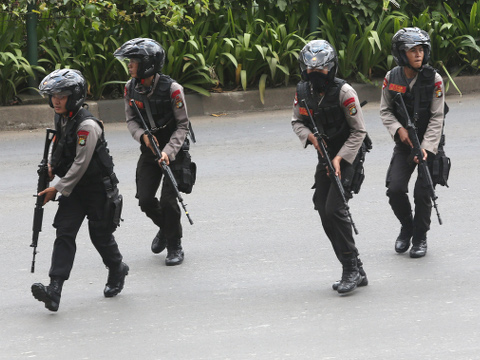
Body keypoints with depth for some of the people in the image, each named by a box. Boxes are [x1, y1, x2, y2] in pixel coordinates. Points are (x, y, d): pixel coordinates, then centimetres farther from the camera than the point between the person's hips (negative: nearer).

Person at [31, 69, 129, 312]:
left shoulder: (87, 125, -22)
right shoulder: (61, 120, 4)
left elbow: (81, 164, -22)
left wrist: (58, 189, -18)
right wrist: (50, 166, 4)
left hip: (98, 188, -7)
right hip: (74, 189, 7)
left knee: (100, 234, 5)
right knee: (64, 233, -7)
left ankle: (117, 271, 37)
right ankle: (54, 289, -19)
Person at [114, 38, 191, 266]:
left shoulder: (171, 89, -20)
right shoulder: (131, 88, -5)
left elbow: (182, 126, -14)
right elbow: (131, 119, 4)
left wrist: (168, 152, -26)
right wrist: (142, 135, -18)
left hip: (174, 149, -5)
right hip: (149, 150, 5)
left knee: (168, 200, -11)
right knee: (145, 200, -1)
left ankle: (175, 247, 9)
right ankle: (164, 227, 31)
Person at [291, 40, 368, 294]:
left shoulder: (343, 92, -19)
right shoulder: (303, 91, -1)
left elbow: (359, 131, -15)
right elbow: (297, 121, 12)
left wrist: (340, 158, -22)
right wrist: (310, 136, -10)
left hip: (348, 157, -7)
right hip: (325, 156, 7)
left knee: (334, 208, -19)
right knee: (324, 210, 3)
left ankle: (352, 269, -11)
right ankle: (355, 272, 12)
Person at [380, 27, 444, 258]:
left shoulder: (433, 79, -11)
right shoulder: (391, 78, -3)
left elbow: (437, 118, -12)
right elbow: (385, 110, 5)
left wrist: (426, 147, -21)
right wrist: (399, 129, -14)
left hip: (429, 143, -2)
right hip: (404, 144, 2)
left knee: (422, 192, -7)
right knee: (395, 189, -9)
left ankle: (420, 238, 13)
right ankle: (406, 227, 19)